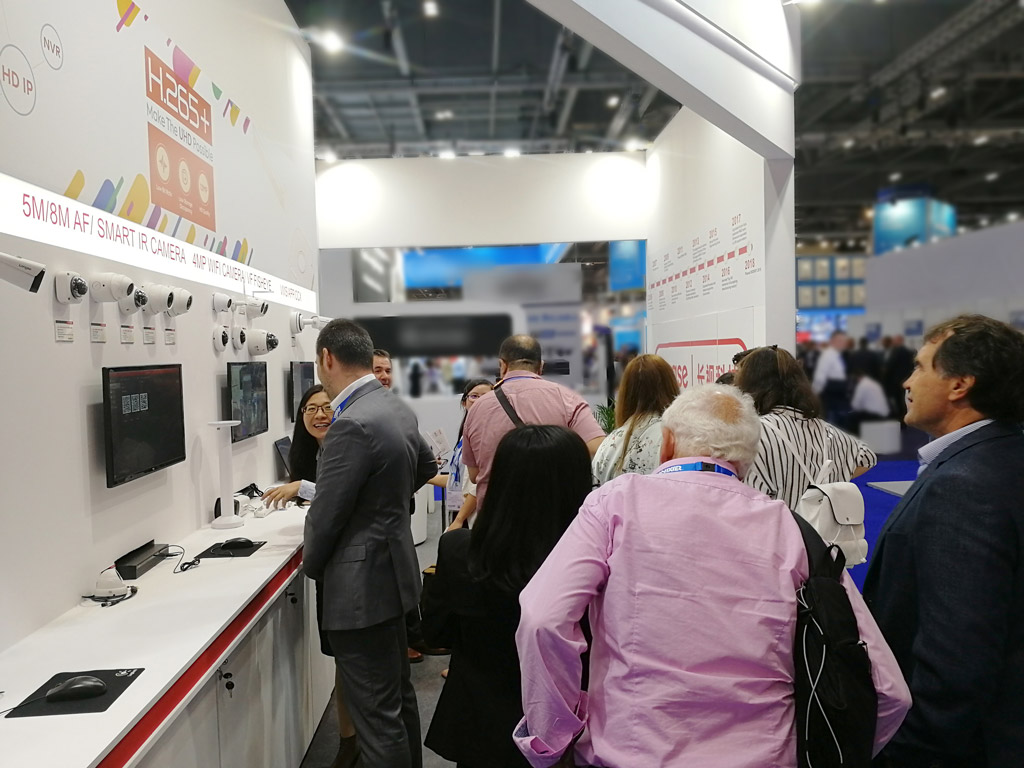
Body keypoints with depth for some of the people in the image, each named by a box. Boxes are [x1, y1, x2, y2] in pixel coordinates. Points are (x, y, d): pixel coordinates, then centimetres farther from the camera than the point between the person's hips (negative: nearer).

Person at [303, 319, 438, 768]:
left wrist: (310, 565, 2)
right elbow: (426, 466, 22)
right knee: (399, 695, 22)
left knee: (378, 715, 3)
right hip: (394, 571, 9)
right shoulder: (398, 408, 5)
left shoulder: (352, 425, -23)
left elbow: (326, 514, -17)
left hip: (362, 585, -9)